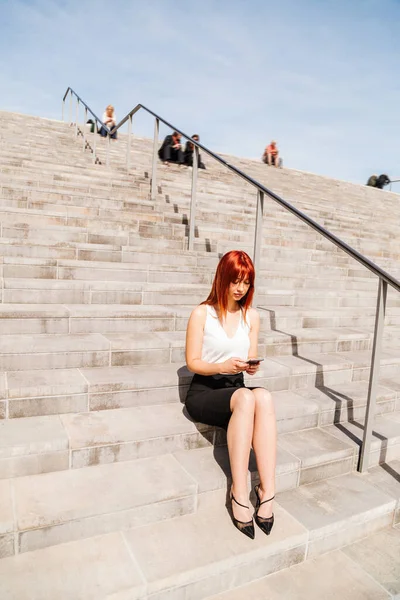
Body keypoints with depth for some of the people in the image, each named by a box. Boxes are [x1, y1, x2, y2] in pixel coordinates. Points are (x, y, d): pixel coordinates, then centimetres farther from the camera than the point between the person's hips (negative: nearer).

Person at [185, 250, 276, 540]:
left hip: (237, 390, 4)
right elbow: (192, 362, -4)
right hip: (203, 391, -3)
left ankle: (268, 491, -33)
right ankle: (239, 492, -30)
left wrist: (252, 366, -14)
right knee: (246, 397, -36)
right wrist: (222, 366, -22)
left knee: (264, 396, -32)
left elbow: (251, 362, 11)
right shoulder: (202, 313, -4)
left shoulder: (252, 316, 9)